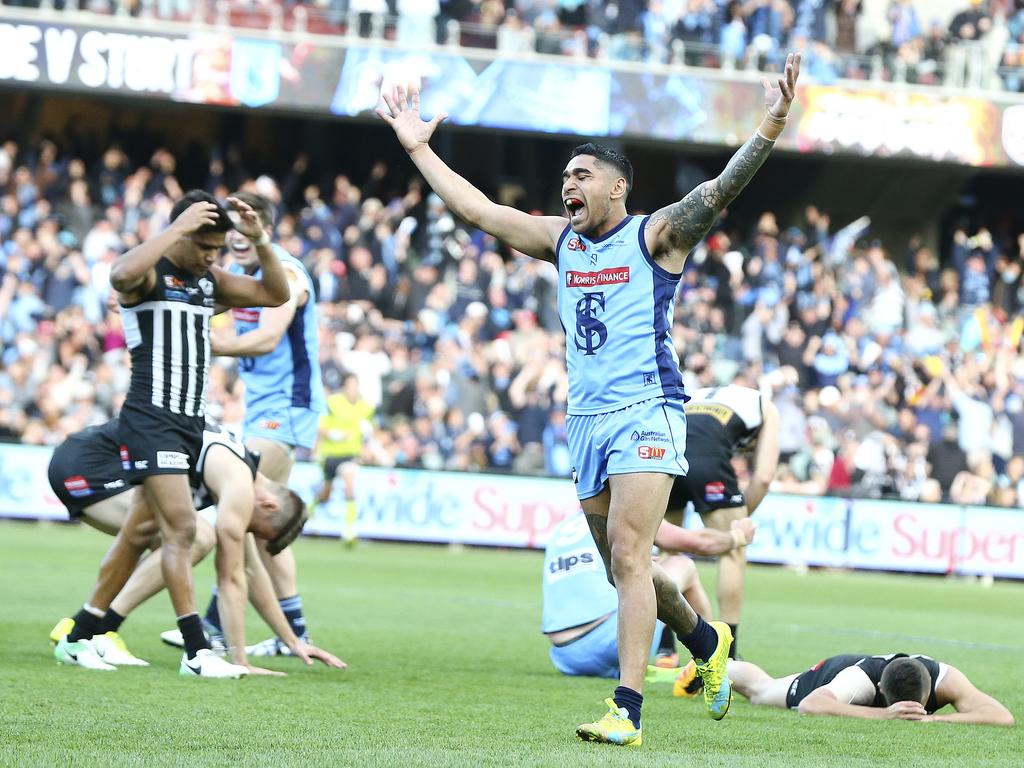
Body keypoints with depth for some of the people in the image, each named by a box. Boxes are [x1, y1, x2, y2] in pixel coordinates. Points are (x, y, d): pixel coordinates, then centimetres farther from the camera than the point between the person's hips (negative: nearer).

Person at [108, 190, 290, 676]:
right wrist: (179, 227, -26)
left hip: (192, 422, 8)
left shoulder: (211, 281, 17)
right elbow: (122, 275, -31)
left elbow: (276, 295, 17)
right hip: (151, 417, -8)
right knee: (181, 528, -16)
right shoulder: (147, 273, -6)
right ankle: (197, 650, -17)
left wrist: (259, 240, 2)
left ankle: (83, 632, 19)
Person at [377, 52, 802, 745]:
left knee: (628, 557, -15)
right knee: (624, 567, 12)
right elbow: (476, 208, 20)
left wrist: (771, 128, -28)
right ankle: (705, 640, 37)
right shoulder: (561, 240, 16)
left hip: (647, 411, -7)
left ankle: (627, 709, -18)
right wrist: (418, 147, 20)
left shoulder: (657, 235, -1)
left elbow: (720, 191, -14)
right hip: (587, 419, 7)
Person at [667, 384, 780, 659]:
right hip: (706, 456, -5)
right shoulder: (766, 408, 30)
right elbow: (763, 478, 15)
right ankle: (727, 658, 10)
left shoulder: (698, 396, 41)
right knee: (733, 552, 11)